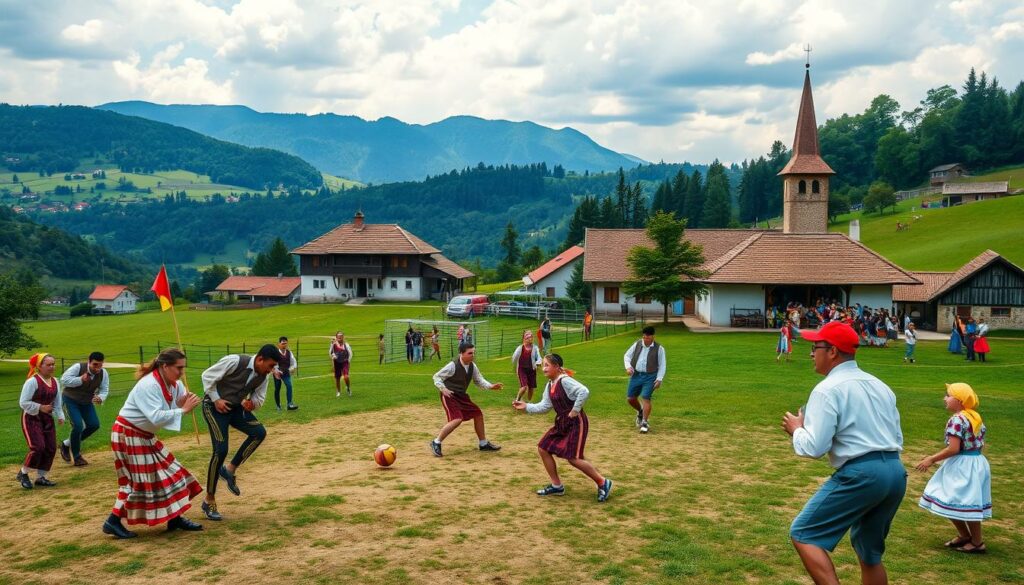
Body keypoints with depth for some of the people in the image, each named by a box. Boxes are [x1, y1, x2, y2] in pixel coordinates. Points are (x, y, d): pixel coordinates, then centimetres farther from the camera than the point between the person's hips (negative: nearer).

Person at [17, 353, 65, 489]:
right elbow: (23, 402, -15)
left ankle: (40, 477, 17)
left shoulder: (55, 382, 6)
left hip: (47, 418, 7)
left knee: (51, 448, 3)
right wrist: (40, 407, -21)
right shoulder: (32, 381, -16)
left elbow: (57, 402, 14)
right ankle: (23, 473, 7)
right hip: (31, 418, -7)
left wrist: (60, 416, 1)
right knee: (38, 447, -15)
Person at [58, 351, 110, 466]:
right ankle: (76, 456, 2)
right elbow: (63, 380, -26)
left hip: (86, 402, 5)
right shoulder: (78, 368, -27)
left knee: (94, 425, -3)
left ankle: (66, 444, 18)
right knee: (78, 426, -18)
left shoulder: (103, 373, -16)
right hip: (70, 400, -5)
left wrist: (100, 398, -35)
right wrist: (80, 380, -37)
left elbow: (104, 390, -13)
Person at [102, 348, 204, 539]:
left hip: (145, 435, 9)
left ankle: (175, 519, 18)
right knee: (138, 479, -6)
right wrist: (183, 410, -33)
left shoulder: (174, 384, -1)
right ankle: (113, 522, 8)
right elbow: (156, 417, -36)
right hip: (127, 435, -9)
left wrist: (183, 402, -19)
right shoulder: (148, 385, -27)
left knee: (166, 472, 9)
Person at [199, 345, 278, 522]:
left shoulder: (263, 376, -3)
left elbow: (259, 398, 9)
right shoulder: (235, 361, -25)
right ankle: (209, 501, -2)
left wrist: (251, 403, -13)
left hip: (235, 407, 7)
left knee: (259, 432, -14)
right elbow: (207, 376, -18)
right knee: (221, 449, -16)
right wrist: (216, 399, -19)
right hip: (215, 406, -7)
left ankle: (230, 469, 3)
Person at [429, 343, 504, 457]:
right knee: (457, 419, -24)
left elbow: (479, 380, 10)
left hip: (462, 396, 8)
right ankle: (436, 443, -9)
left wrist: (491, 386, -7)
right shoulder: (453, 366, -21)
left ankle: (484, 444, 27)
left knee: (478, 414, 10)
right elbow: (436, 377, -12)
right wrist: (443, 389, -27)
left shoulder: (472, 366, 0)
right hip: (449, 396, -8)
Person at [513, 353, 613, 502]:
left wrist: (575, 411, -25)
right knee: (543, 448, 8)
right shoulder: (550, 385, 9)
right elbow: (544, 406, 11)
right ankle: (556, 486, 19)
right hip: (562, 423, 10)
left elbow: (584, 392, -32)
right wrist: (526, 407, 2)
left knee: (573, 458, -14)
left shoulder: (565, 381, -19)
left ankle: (603, 482, 4)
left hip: (576, 423, -10)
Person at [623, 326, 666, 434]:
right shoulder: (637, 344, 4)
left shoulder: (659, 348, -3)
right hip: (636, 375, 4)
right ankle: (640, 412, 35)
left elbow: (662, 365, -1)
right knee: (630, 398, 6)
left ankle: (645, 422, -6)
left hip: (650, 376, -4)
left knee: (645, 398, -13)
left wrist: (659, 379, -10)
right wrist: (628, 367, -7)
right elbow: (627, 356, 11)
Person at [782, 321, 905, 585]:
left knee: (803, 534, -3)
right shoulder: (880, 385, 18)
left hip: (860, 474, -8)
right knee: (869, 553, 21)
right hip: (897, 473, 9)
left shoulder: (828, 389, -7)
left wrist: (796, 429, 5)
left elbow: (814, 447, -13)